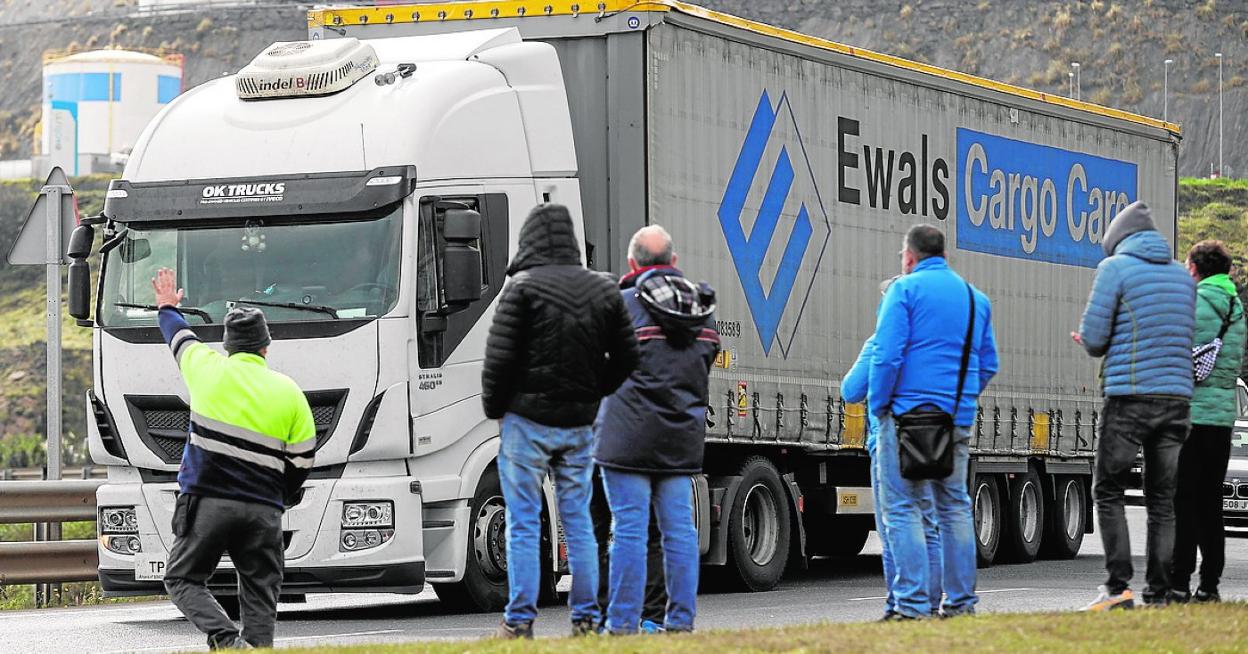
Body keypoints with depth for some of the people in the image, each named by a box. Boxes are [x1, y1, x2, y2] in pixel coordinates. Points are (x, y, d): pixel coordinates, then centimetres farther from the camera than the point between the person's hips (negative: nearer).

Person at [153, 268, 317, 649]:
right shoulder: (290, 393, 4)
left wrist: (168, 307, 46)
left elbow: (179, 337, 24)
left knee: (183, 580, 8)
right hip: (263, 511, 1)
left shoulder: (208, 370, 2)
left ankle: (226, 638, -15)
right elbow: (301, 464, 7)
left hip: (206, 502, -1)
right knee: (260, 596, 7)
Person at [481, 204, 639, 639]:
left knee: (524, 524, 0)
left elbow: (500, 357, -12)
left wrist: (494, 407, 2)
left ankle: (519, 621, -1)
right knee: (578, 522, 10)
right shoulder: (603, 290, 7)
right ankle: (586, 618, 10)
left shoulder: (523, 288, -10)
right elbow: (626, 356, 10)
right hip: (579, 423, 5)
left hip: (527, 419, -5)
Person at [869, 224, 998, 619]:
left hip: (909, 410, -6)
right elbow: (988, 364, 19)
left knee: (902, 508, -4)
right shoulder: (976, 298, 16)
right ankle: (961, 600, 13)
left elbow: (887, 355, -12)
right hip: (959, 419, 6)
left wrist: (878, 407, -3)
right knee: (955, 507, 13)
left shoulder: (905, 290, -4)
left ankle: (913, 603, -10)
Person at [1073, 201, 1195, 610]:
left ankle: (1118, 587, -6)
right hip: (1177, 396, 5)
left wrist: (1095, 346, 16)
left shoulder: (1116, 268, -3)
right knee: (1162, 499, 9)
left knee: (1108, 492, 4)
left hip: (1129, 396, -5)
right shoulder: (1182, 276, 15)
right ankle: (1159, 595, 5)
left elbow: (1093, 337, -8)